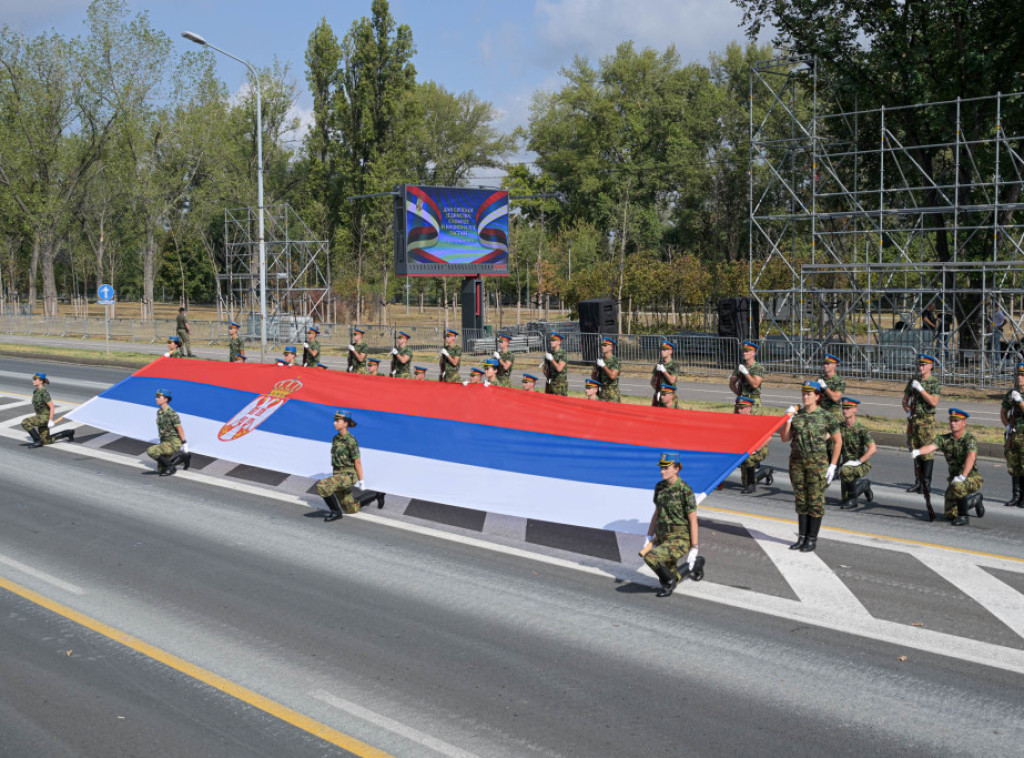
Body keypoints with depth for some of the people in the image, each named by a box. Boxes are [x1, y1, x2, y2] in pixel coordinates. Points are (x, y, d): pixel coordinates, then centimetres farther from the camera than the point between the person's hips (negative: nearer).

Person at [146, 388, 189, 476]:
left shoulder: (171, 413, -18)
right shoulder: (159, 412, 8)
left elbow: (180, 429, -15)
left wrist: (184, 444, -13)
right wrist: (160, 441, 23)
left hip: (174, 443, -9)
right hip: (165, 442, 9)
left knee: (151, 451, -26)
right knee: (161, 470, 11)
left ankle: (170, 466, -7)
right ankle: (184, 457, 24)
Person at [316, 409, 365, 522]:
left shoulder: (351, 440, -16)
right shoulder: (336, 438, 9)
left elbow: (358, 462, -13)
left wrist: (361, 481, -9)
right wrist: (335, 476, 20)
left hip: (348, 476, -9)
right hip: (338, 475, 9)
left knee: (322, 486, -30)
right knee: (352, 510, 17)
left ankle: (336, 512, -13)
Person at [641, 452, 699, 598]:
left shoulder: (686, 491, -18)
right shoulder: (660, 487, 3)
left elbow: (693, 521, -15)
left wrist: (694, 549, -14)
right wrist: (649, 538, 11)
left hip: (680, 540, -7)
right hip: (663, 538, 7)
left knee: (650, 557, -28)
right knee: (670, 573, 17)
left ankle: (669, 580, -1)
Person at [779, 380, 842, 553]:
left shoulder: (826, 417, -4)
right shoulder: (796, 415, 6)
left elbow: (838, 441, 0)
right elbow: (785, 439, 6)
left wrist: (832, 466, -5)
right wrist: (788, 420, -7)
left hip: (817, 463, -4)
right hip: (797, 462, 4)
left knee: (815, 501, 0)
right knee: (801, 500, 10)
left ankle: (812, 539, 8)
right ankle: (802, 537, 19)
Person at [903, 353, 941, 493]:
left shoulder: (935, 383, -5)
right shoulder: (913, 381, 11)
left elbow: (934, 402, -17)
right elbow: (905, 400, 18)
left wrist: (921, 389, -19)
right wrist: (907, 411, 0)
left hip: (927, 420, -6)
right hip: (913, 419, 6)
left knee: (927, 452, -6)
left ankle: (926, 483, -3)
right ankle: (918, 482, 15)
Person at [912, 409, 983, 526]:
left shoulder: (969, 439, -17)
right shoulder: (944, 439, -2)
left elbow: (971, 456, -33)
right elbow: (931, 446, -19)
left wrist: (962, 476, -44)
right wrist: (917, 451, -41)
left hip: (972, 478, -6)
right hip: (955, 479, 6)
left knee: (957, 486, -39)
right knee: (950, 515, 7)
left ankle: (963, 517, -21)